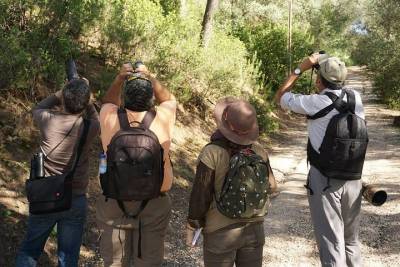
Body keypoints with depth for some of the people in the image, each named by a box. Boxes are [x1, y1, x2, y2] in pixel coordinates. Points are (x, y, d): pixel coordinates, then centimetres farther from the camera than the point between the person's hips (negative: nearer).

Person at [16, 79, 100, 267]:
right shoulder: (90, 127, -14)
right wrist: (84, 96, 5)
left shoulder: (49, 120, -14)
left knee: (29, 251, 20)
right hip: (75, 201, 0)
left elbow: (37, 109, 10)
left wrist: (59, 94, 6)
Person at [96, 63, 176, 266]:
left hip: (115, 202, 1)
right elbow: (168, 99, 12)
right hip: (154, 204, 0)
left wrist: (119, 78, 9)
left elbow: (108, 102, 16)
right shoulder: (162, 120, -12)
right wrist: (150, 78, 9)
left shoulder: (110, 118, -10)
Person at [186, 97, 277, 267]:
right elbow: (271, 187, 4)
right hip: (254, 229, 4)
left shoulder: (212, 153, -21)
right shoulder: (259, 151, -9)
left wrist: (192, 227, -1)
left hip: (221, 233, -3)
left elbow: (200, 196, -15)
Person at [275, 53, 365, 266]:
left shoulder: (316, 102, -14)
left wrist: (301, 68, 1)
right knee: (351, 240, 21)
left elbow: (280, 97, 1)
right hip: (353, 179, 5)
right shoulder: (356, 98, 0)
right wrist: (334, 66, 17)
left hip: (324, 180, -5)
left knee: (331, 243, 5)